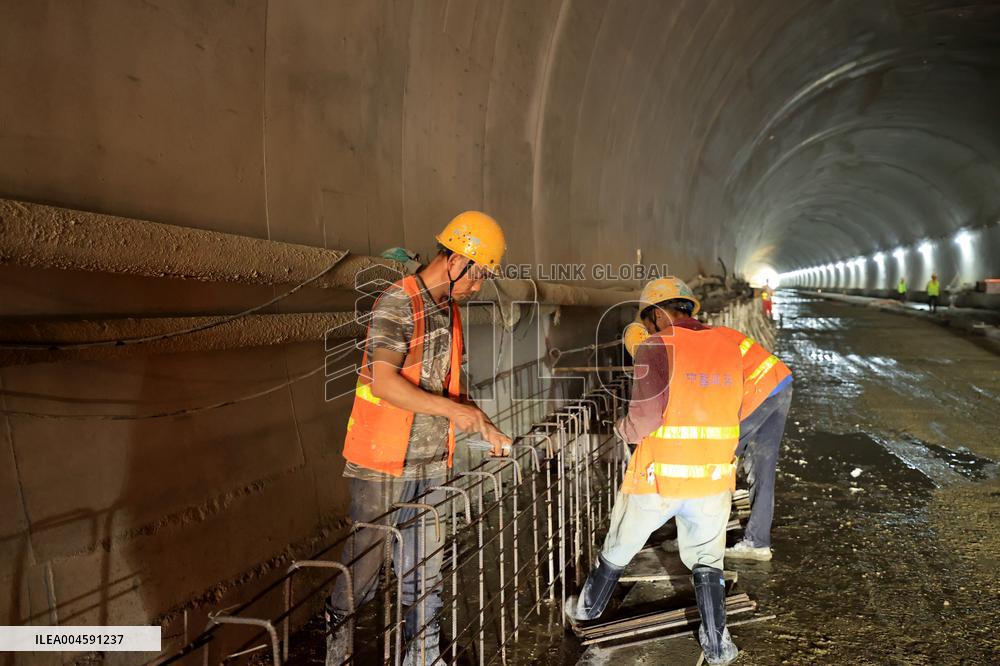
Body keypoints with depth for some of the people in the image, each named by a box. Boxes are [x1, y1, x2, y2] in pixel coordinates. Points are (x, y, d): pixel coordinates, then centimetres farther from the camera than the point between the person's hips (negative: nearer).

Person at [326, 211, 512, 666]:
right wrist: (451, 410, -27)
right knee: (362, 565, 4)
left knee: (424, 569, 14)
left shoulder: (449, 312, 12)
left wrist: (486, 429, 13)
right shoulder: (397, 304, -13)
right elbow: (384, 382, -24)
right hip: (384, 463, -7)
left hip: (430, 463, 7)